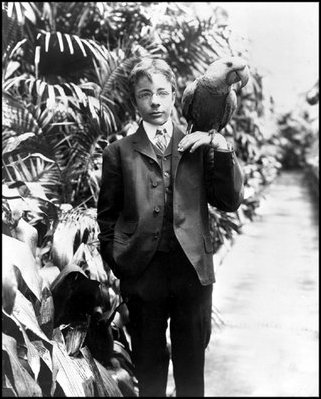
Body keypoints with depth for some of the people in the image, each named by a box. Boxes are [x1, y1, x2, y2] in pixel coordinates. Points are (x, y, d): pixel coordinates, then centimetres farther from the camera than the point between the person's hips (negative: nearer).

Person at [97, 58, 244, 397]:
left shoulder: (197, 146, 7)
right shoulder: (119, 152, 2)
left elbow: (230, 202, 2)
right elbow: (107, 217, 4)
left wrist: (222, 150, -10)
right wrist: (118, 266, -1)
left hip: (193, 269, 1)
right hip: (142, 273, -1)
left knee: (192, 363, 15)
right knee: (149, 366, 14)